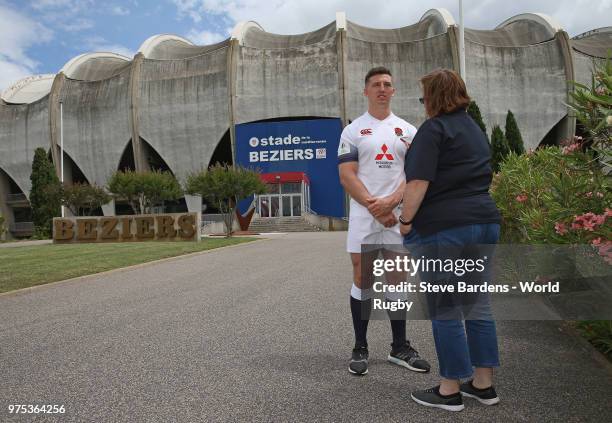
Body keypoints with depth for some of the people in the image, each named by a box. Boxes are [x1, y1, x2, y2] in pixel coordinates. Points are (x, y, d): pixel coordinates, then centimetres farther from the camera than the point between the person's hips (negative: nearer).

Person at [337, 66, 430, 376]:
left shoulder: (407, 130, 11)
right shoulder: (353, 131, 5)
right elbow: (347, 176, -5)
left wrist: (390, 202, -14)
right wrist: (374, 207, -14)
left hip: (398, 215, 3)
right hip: (363, 217, -2)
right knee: (362, 280, 2)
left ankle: (400, 348, 21)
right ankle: (360, 348, 14)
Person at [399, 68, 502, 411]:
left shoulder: (434, 128, -8)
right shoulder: (475, 129, 19)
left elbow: (419, 181, -16)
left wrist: (406, 220, -9)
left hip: (442, 227, -8)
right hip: (485, 221, 8)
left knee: (446, 312, 1)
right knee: (478, 306, 13)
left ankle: (451, 391, 13)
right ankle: (484, 385, 24)